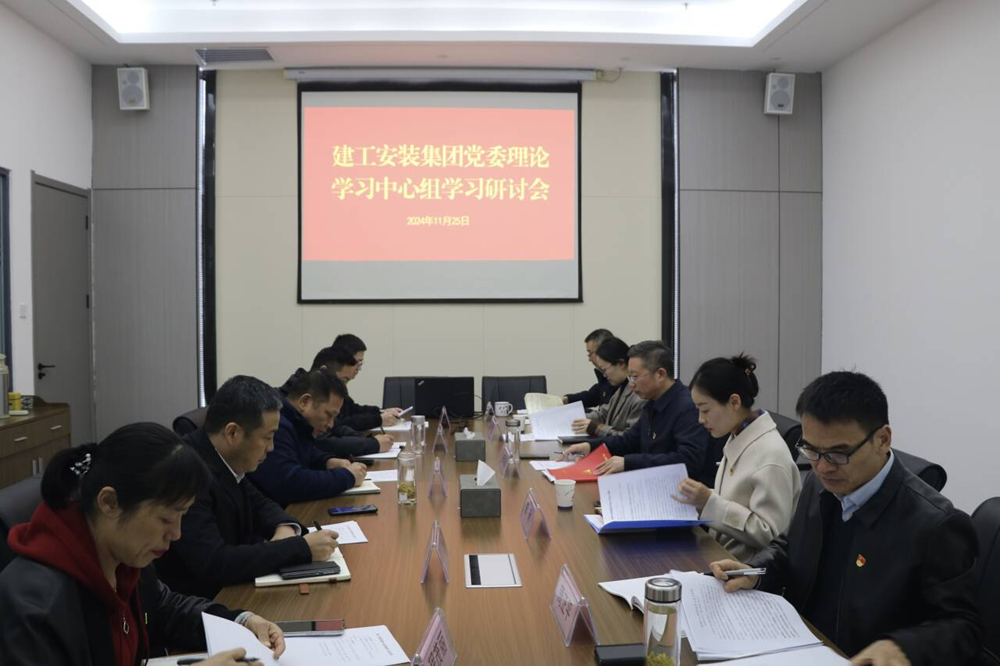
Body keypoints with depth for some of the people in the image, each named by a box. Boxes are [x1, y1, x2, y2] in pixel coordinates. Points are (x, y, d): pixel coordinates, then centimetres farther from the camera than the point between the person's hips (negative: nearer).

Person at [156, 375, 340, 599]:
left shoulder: (224, 460, -2)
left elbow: (258, 503, 13)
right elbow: (213, 564, -31)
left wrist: (285, 528, -9)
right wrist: (302, 548, -26)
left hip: (230, 587, 7)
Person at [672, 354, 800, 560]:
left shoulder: (771, 454, -20)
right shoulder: (737, 440, 6)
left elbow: (771, 535, -20)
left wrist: (710, 502, -23)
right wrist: (701, 500, -3)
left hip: (749, 566, -7)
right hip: (721, 552, 7)